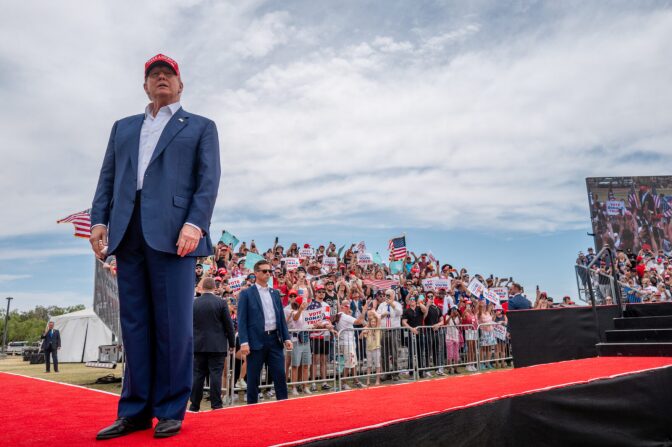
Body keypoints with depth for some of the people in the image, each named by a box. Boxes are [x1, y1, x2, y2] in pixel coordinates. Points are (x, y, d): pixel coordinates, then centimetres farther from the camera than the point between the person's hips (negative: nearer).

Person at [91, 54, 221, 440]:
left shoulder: (201, 127, 15)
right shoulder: (123, 127, 27)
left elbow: (209, 180, 1)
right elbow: (108, 177, 19)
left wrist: (195, 224, -13)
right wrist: (99, 220, 3)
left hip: (173, 232, -4)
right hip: (128, 231, 4)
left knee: (173, 323, -4)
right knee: (135, 323, 5)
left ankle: (171, 411, 6)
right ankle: (135, 411, 12)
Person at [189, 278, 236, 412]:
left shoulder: (193, 303, 1)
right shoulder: (221, 302, -6)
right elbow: (229, 325, -3)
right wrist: (232, 344, 6)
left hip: (199, 345, 2)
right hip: (217, 345, -2)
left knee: (198, 375, 9)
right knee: (216, 375, 0)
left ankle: (194, 405, 14)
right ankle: (216, 405, 2)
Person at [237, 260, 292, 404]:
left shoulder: (275, 293, 13)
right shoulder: (246, 294, -2)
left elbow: (281, 318, 14)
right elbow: (242, 320, -6)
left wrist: (286, 338, 6)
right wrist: (244, 342, -14)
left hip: (274, 339, 4)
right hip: (256, 340, -4)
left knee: (280, 375, 4)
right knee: (253, 377, 5)